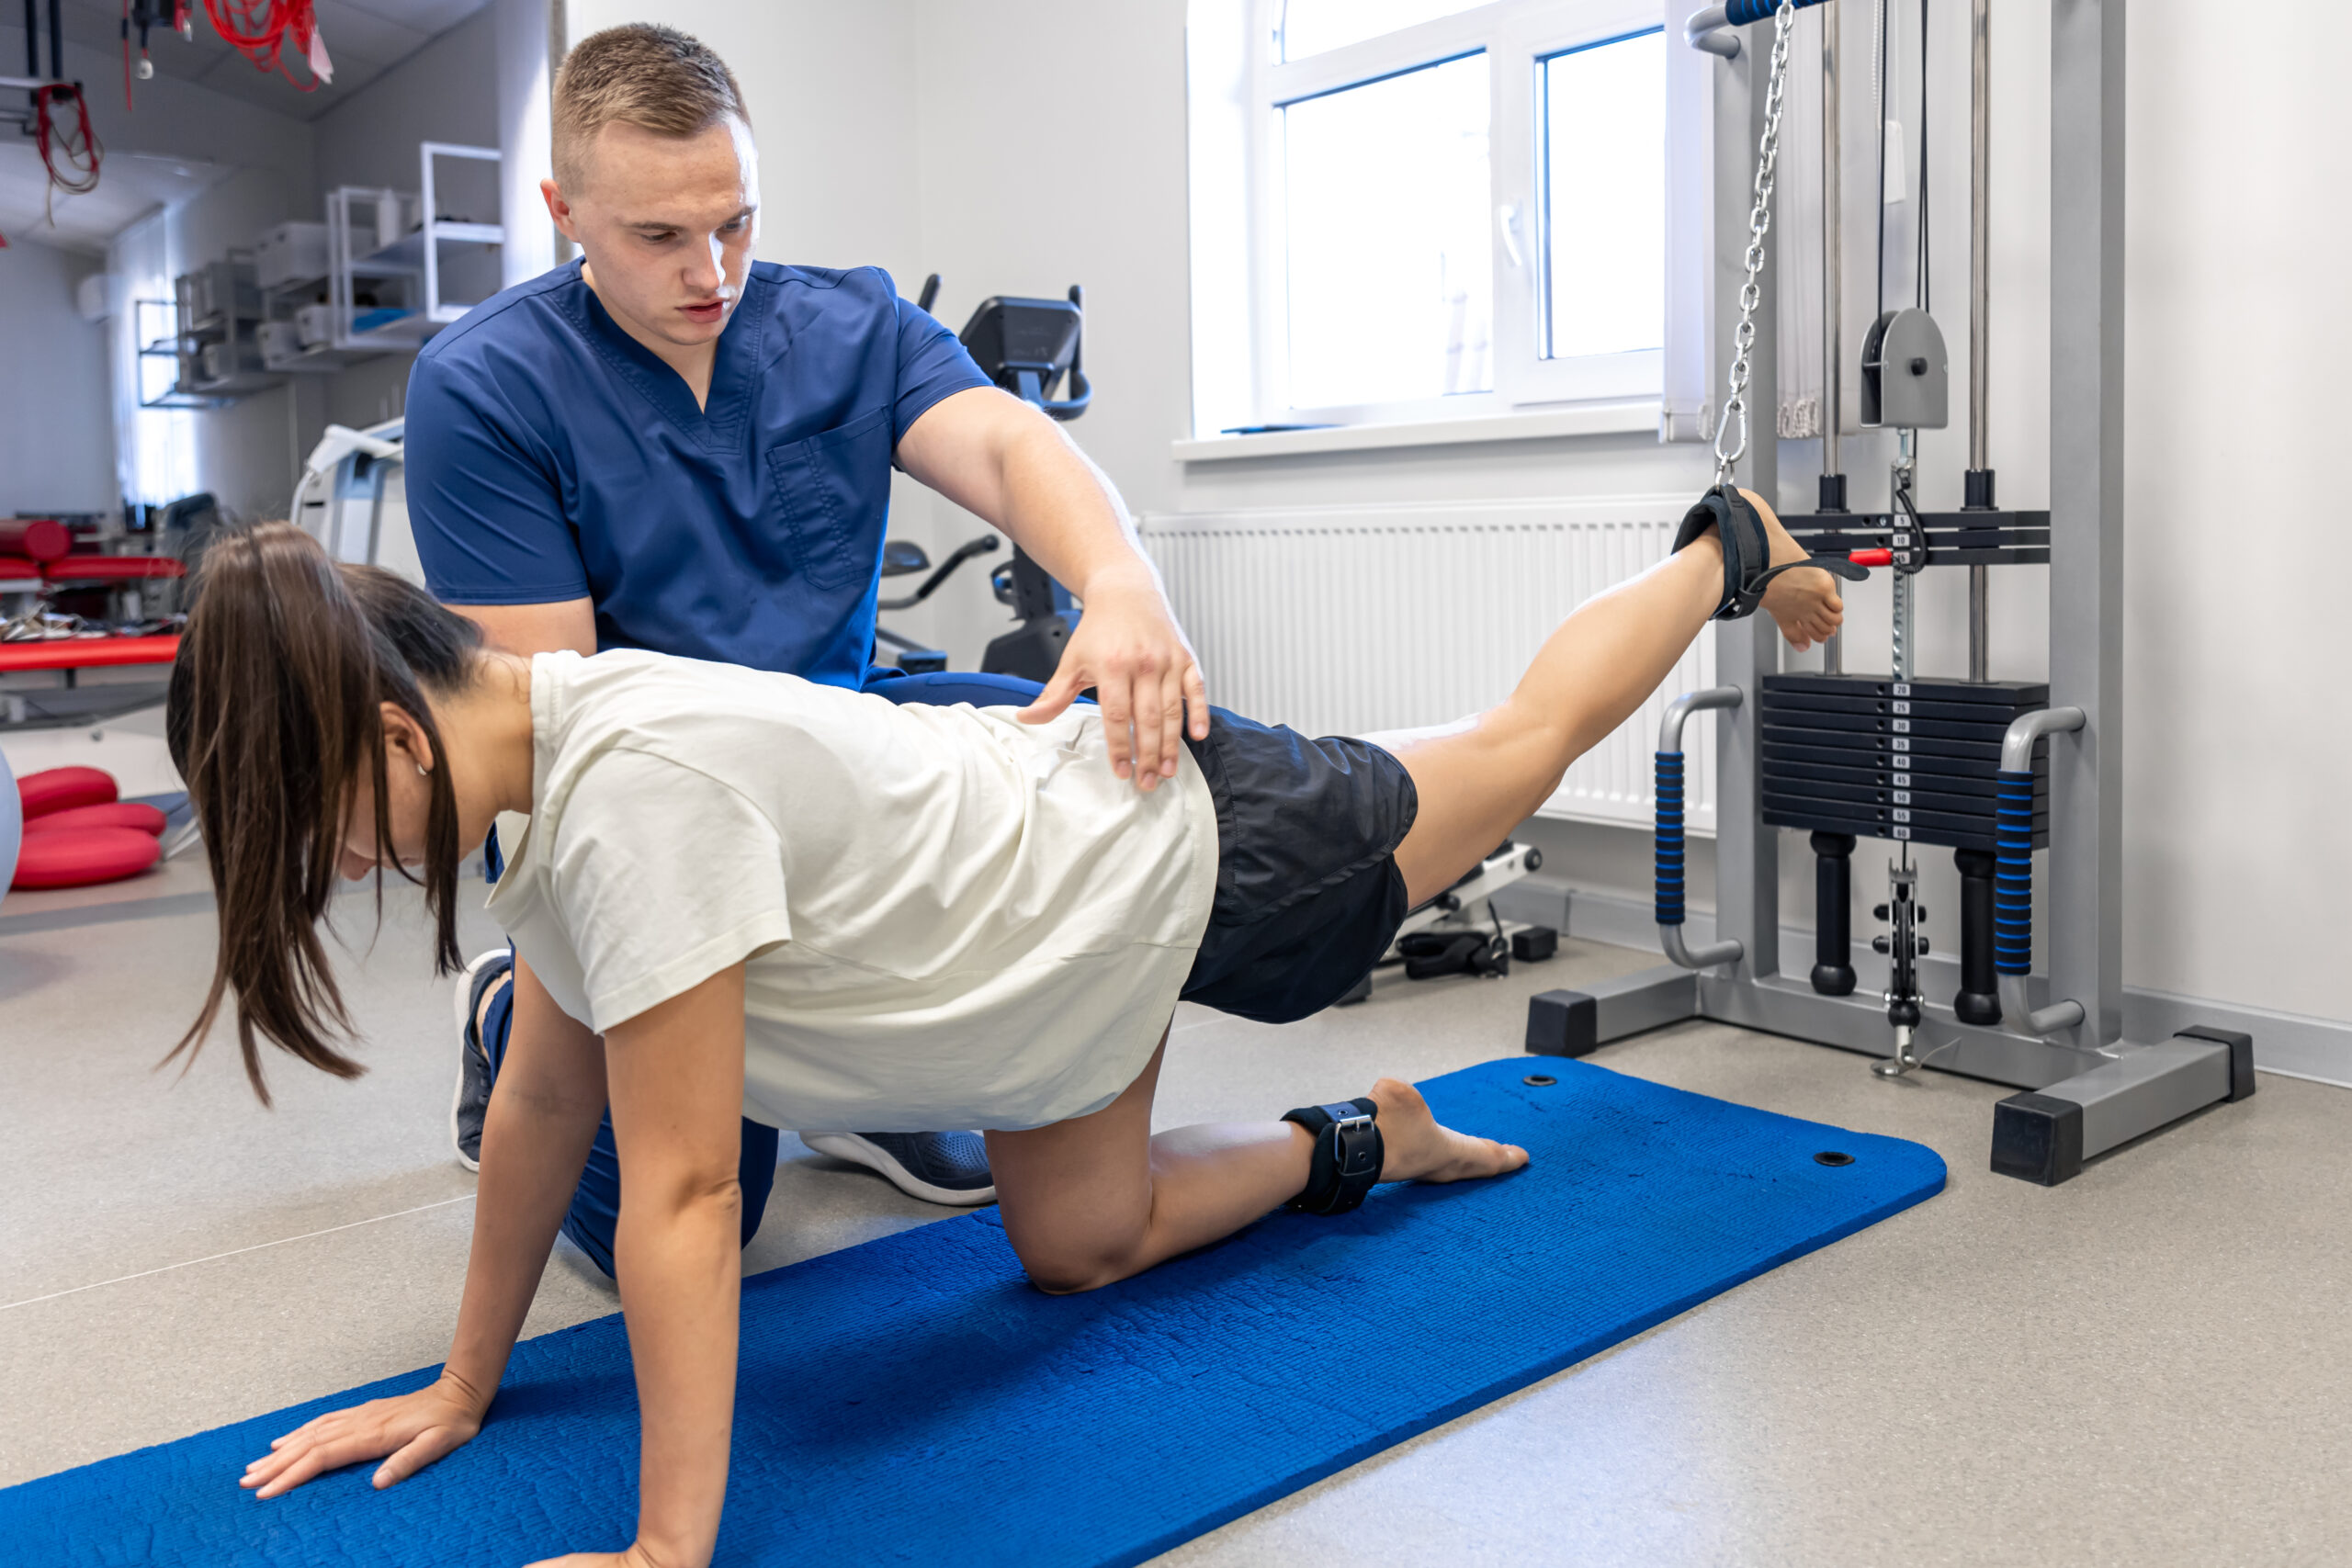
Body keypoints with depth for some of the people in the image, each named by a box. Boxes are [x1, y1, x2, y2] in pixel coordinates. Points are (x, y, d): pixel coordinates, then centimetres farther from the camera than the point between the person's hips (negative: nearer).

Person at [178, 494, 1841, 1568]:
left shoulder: (639, 786, -37)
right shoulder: (546, 769, -9)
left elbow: (683, 1191, -35)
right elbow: (544, 1100, -1)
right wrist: (464, 1387, 6)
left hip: (1183, 849, -7)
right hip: (1068, 914, 7)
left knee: (1520, 741, 19)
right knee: (1080, 1246, 21)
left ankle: (1730, 551, 46)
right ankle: (1362, 1144, 40)